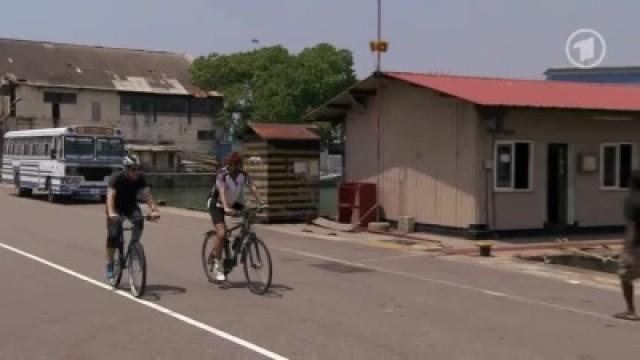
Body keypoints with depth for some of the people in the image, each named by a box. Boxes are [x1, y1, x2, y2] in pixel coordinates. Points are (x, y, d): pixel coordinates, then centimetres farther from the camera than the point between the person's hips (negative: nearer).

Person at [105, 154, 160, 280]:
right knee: (114, 234, -18)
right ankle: (109, 264, -2)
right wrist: (111, 213, -55)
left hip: (131, 206, 3)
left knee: (139, 219, -30)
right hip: (116, 208, -3)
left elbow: (147, 194, -26)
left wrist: (154, 210, -43)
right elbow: (110, 196, -38)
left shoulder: (140, 178, -17)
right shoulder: (117, 178, -26)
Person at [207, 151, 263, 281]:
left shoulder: (244, 175, -12)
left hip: (233, 203, 6)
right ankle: (217, 264, -5)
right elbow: (222, 191, -39)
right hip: (218, 205, -6)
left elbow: (253, 188, -22)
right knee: (222, 234, -21)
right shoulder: (222, 175, -25)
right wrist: (226, 208, -54)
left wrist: (261, 204, -36)